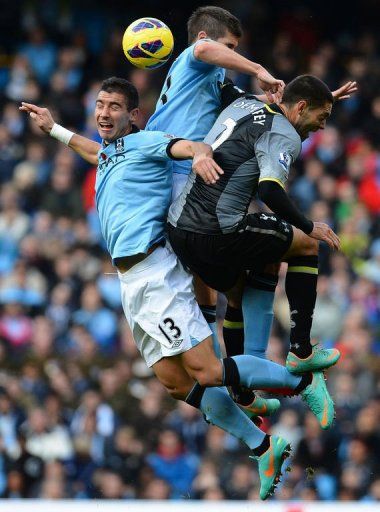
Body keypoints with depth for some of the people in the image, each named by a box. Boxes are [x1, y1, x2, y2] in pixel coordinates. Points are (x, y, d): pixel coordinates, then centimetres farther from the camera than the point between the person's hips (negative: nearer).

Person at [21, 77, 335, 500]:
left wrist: (201, 154, -42)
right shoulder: (108, 153, 22)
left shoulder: (143, 142, -2)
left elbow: (191, 146, -20)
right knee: (176, 383, 1)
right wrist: (52, 128, 50)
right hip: (130, 283, 9)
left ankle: (304, 382, 1)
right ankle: (264, 450, 6)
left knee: (207, 373, -16)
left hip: (155, 274, -9)